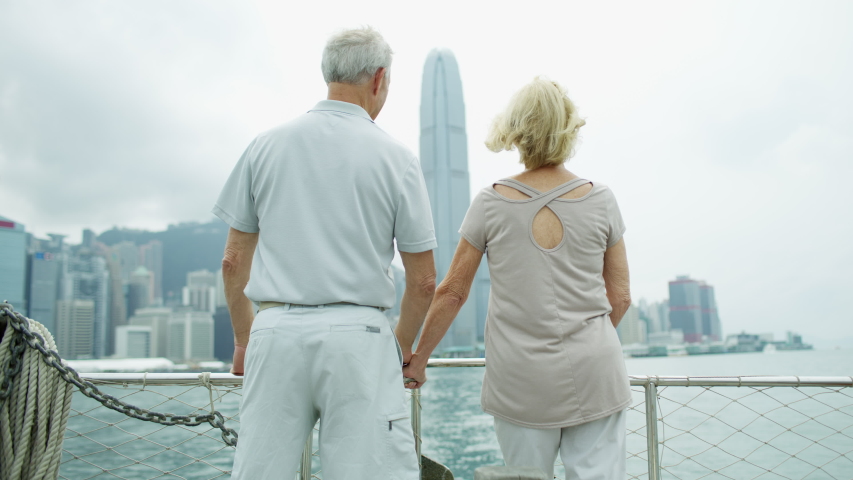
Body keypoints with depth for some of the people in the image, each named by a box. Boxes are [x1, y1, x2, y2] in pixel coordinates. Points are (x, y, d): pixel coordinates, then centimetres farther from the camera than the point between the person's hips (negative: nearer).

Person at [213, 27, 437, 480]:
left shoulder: (266, 145, 6)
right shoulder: (394, 156, 0)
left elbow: (233, 262, 9)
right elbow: (423, 281, 2)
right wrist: (403, 345, 18)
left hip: (277, 330, 3)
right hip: (357, 334, -2)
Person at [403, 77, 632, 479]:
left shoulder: (491, 204, -5)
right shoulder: (600, 200, -2)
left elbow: (451, 293, -1)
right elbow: (620, 297, 4)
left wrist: (417, 361, 11)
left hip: (521, 381, 0)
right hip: (594, 374, 1)